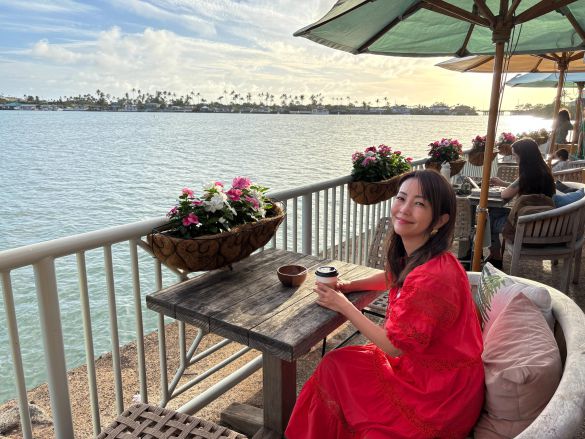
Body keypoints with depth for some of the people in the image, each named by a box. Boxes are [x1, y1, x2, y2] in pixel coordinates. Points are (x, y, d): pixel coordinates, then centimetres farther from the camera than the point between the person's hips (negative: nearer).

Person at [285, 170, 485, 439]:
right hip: (422, 364, 8)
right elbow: (394, 277, 19)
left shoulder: (434, 276, -32)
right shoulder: (413, 256, -5)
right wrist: (348, 285, 4)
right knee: (336, 364, 7)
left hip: (442, 395, -7)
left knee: (335, 368, -2)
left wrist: (344, 306, -13)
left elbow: (394, 345, -24)